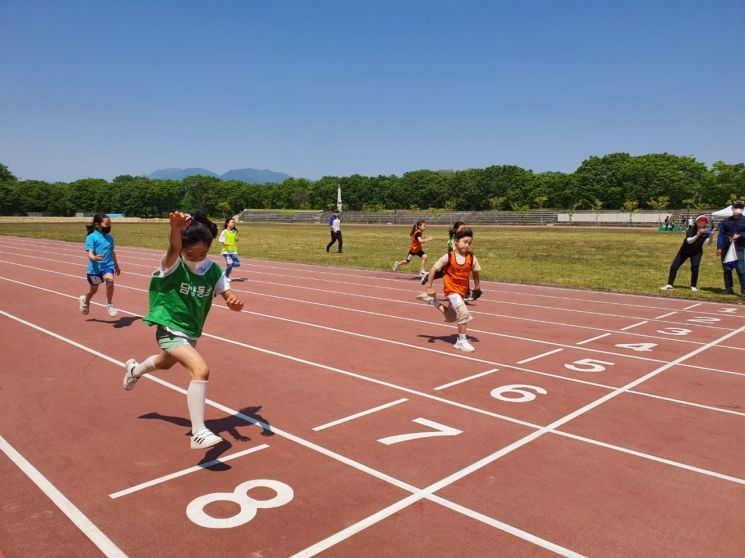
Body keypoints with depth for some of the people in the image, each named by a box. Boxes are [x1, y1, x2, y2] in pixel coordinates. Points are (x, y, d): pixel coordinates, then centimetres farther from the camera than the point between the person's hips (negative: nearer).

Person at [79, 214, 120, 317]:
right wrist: (94, 258, -39)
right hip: (95, 268, -2)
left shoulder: (110, 237, 8)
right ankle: (85, 300, 49)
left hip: (108, 266, 2)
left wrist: (116, 266, 28)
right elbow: (90, 253, -16)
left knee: (110, 280, -28)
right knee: (93, 290, 14)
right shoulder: (91, 237, -8)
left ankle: (109, 304, -10)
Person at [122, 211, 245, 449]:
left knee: (166, 363, 35)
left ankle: (134, 369, 69)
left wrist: (235, 302, -40)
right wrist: (176, 229, -67)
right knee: (201, 370, -27)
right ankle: (199, 433, -18)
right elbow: (174, 248, -45)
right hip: (170, 330, -6)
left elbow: (229, 296, -15)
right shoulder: (173, 265, -22)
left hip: (191, 331, 7)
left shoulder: (213, 271, -10)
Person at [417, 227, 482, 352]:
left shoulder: (472, 258, -8)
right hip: (451, 289, -5)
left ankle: (431, 300, 36)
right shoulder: (448, 257, -16)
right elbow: (433, 269, -10)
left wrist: (477, 287, 16)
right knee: (464, 313, -22)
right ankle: (461, 341, -7)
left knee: (450, 318, 18)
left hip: (463, 291, 5)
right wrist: (429, 287, -10)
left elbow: (475, 272, 10)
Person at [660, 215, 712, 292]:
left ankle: (693, 286, -1)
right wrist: (698, 235, -50)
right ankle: (669, 284, 8)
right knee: (673, 267, -3)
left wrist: (710, 236, -46)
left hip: (696, 252, 0)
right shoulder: (692, 229, -21)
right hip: (685, 250, 0)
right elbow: (689, 241, -35)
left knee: (695, 268, -18)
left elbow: (708, 243, -27)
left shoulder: (706, 231, -15)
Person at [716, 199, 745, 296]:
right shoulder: (725, 221, 10)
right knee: (727, 269, 9)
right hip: (726, 249, 3)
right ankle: (729, 289, 18)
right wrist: (719, 247, -4)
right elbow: (720, 235, 4)